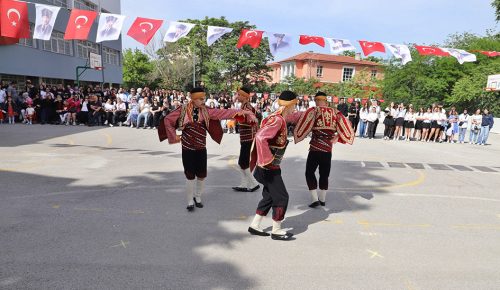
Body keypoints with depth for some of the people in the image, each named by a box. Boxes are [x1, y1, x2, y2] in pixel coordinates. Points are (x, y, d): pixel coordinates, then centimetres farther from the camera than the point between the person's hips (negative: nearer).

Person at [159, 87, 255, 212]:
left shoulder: (206, 111, -3)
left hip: (201, 148, 2)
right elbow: (167, 119, 2)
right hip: (187, 148, -2)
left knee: (202, 175, 9)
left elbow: (224, 113, -10)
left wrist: (245, 113, -16)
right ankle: (190, 201, 21)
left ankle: (197, 198, 32)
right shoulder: (183, 110, -8)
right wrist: (174, 136, 1)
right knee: (190, 176, 4)